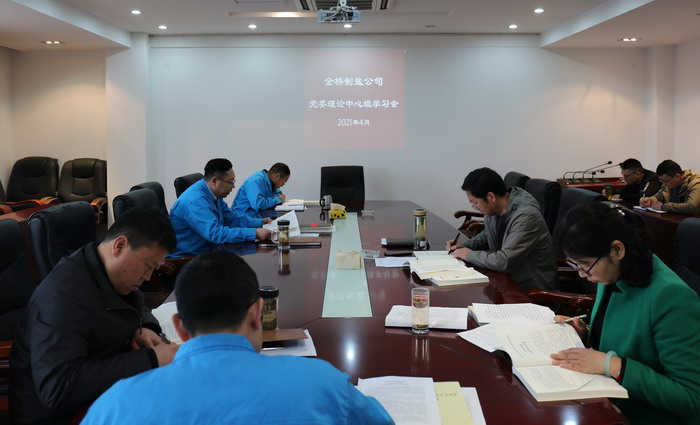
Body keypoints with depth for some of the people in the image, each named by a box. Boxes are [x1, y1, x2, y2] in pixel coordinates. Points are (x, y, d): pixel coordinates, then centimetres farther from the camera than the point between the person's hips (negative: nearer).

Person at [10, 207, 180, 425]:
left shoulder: (113, 272, -1)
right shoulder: (64, 295, -27)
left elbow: (138, 307, 18)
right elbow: (57, 390, -34)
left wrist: (143, 328, -6)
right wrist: (150, 359, -33)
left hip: (105, 391, 8)